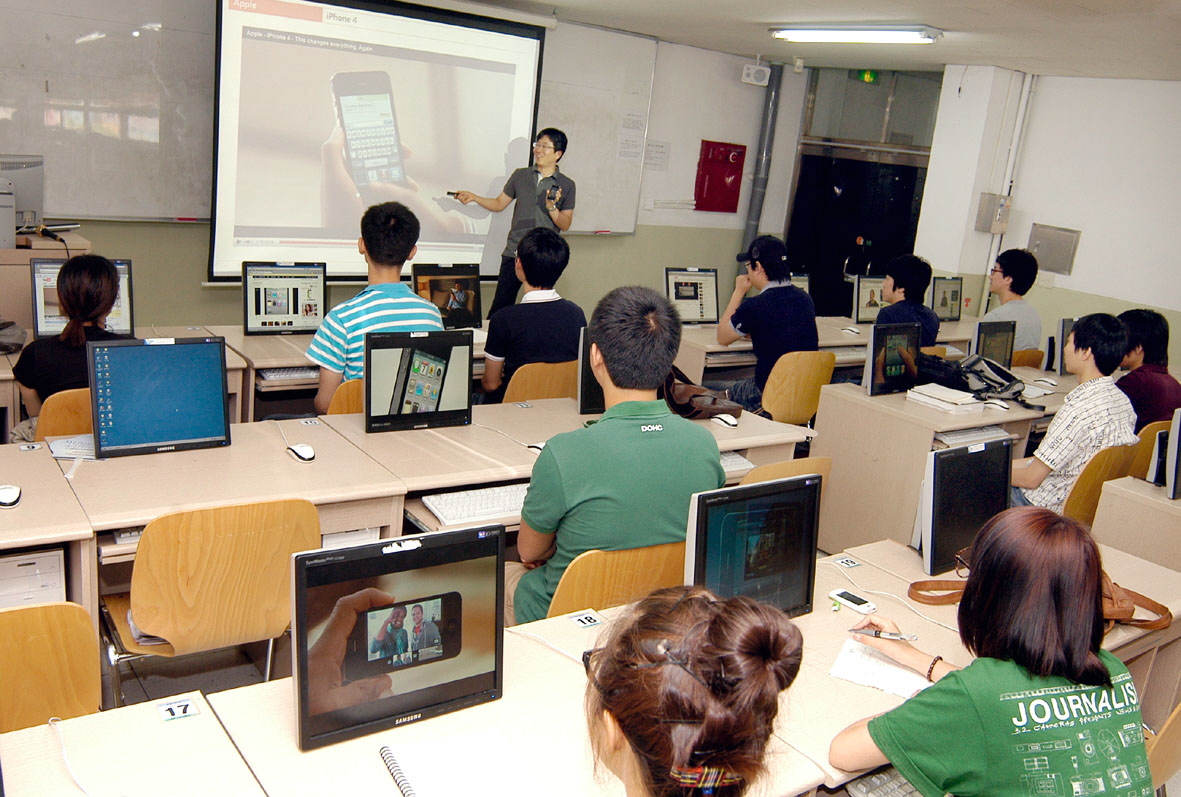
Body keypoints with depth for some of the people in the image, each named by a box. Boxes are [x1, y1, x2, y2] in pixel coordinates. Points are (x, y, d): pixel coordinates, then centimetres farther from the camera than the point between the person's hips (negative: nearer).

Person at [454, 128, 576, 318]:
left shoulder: (566, 185, 5)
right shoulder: (520, 176, 11)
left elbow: (565, 225, 3)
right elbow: (498, 204, 17)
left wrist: (551, 208, -14)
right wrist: (473, 197, 3)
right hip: (514, 253, 2)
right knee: (500, 306, -1)